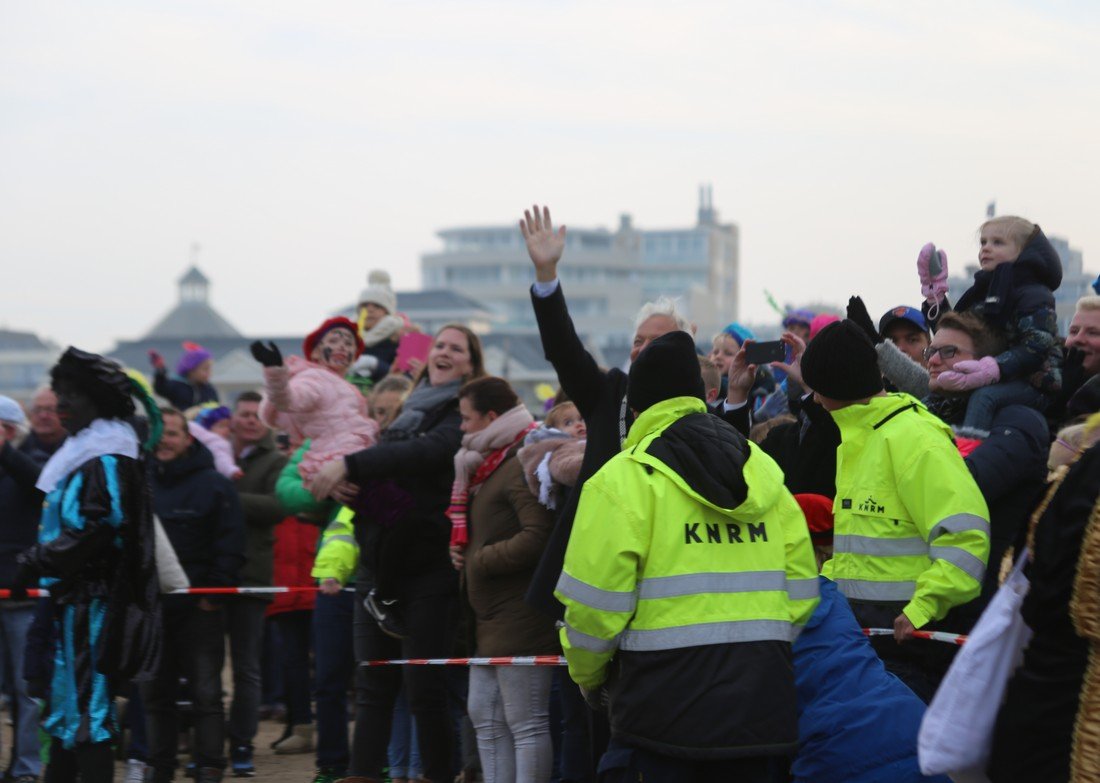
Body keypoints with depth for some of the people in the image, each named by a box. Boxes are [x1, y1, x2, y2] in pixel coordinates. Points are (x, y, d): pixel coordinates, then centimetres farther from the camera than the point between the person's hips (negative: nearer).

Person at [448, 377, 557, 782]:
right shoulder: (491, 464, 18)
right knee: (485, 718, 14)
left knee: (526, 723, -6)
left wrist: (479, 561, -16)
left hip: (520, 620, -11)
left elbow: (538, 537, -27)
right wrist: (460, 551, 8)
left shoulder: (522, 465, -16)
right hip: (490, 620, 11)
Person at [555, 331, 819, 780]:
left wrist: (589, 676, 9)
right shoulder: (764, 473, 12)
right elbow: (801, 594, 10)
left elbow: (594, 603, -9)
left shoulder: (625, 479, -5)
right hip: (762, 708, 5)